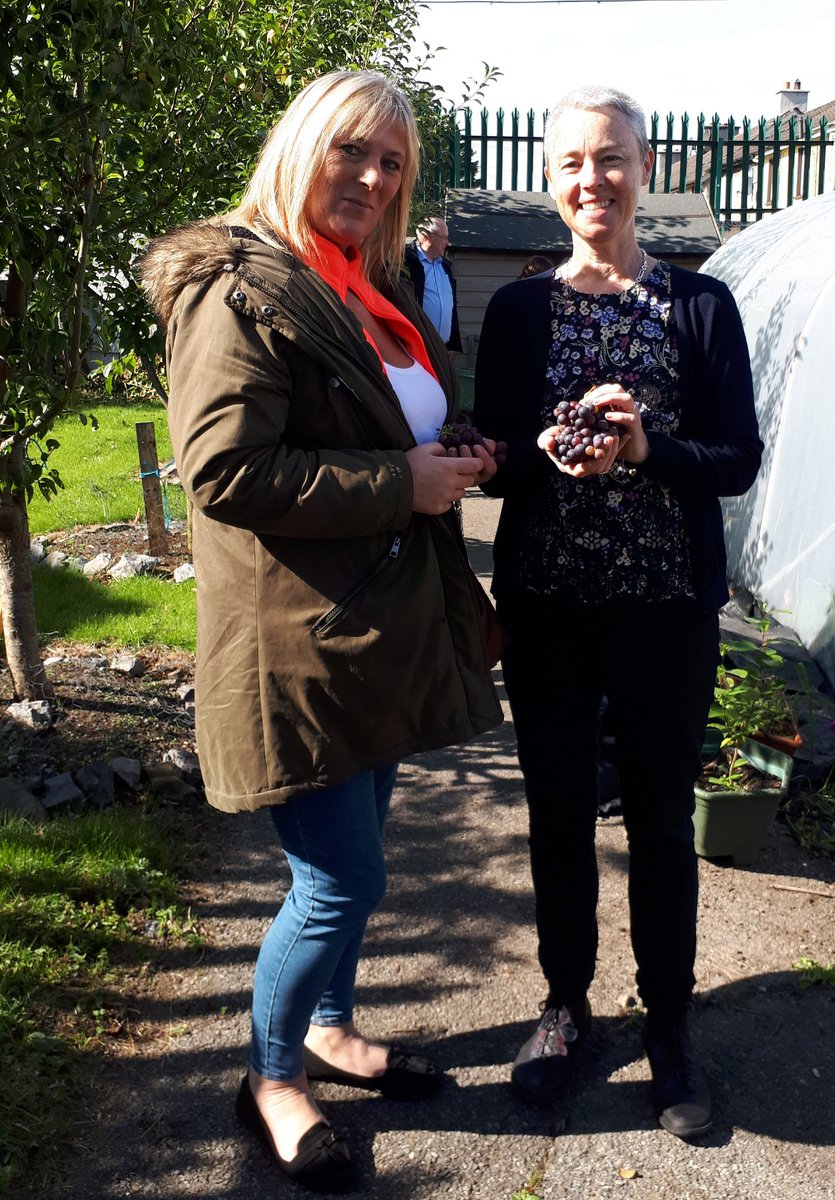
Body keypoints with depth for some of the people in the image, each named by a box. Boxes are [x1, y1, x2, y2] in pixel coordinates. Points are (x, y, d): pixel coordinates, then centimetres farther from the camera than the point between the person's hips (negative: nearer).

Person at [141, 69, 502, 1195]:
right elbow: (223, 469, -23)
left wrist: (454, 461, 5)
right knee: (342, 879, 0)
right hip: (295, 641, -9)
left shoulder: (377, 290, 15)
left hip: (381, 628, 9)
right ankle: (274, 1081, 25)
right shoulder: (242, 289, -13)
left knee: (350, 859, 20)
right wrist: (401, 482, -21)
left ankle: (329, 1029, 41)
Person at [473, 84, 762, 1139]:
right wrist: (552, 451, -18)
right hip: (546, 605, 1)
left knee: (661, 816, 8)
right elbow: (494, 460, 3)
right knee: (559, 810, 11)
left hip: (666, 605, -1)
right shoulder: (518, 310, 5)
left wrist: (647, 449, -21)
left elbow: (740, 459, -2)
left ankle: (668, 1025, 27)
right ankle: (565, 1002, 31)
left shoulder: (701, 304, 2)